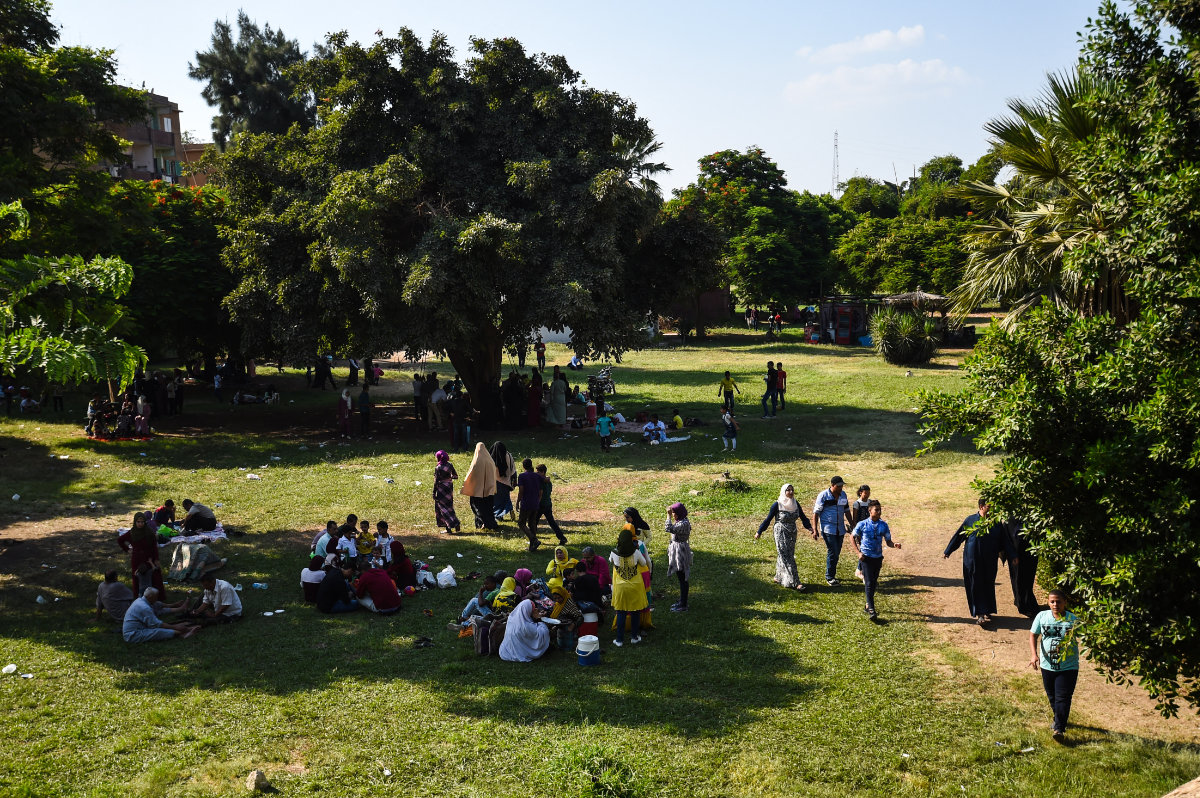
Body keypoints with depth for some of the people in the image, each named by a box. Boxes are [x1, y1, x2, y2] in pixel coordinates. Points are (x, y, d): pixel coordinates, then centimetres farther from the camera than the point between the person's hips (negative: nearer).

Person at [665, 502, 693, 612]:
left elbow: (669, 529, -33)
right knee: (681, 578, 19)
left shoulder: (684, 523, -23)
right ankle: (682, 601, 30)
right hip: (676, 550, 10)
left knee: (682, 579, -3)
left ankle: (683, 606, 3)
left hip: (680, 552, -10)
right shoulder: (680, 521, 9)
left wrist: (668, 515, -27)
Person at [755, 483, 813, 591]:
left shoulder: (796, 504, 4)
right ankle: (795, 582, -12)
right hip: (781, 533, -6)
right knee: (786, 558, -8)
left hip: (792, 534, 6)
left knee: (786, 556, 10)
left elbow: (803, 517, 7)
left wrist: (809, 527, -10)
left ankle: (779, 578, 23)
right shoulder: (777, 504, -10)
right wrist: (759, 532, -1)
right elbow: (768, 519, -4)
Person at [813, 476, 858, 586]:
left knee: (837, 552, 8)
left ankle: (831, 575, 21)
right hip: (828, 529, -6)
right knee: (832, 552, -10)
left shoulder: (843, 495, 8)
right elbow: (816, 512, -6)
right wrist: (815, 530, -10)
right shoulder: (823, 495, -9)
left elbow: (847, 511, 19)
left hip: (840, 529, 6)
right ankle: (829, 578, 1)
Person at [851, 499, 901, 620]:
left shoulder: (884, 525, 0)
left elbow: (888, 541, 5)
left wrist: (894, 545, -17)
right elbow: (853, 537, 4)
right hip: (866, 557, -4)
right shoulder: (862, 524, -8)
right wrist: (858, 552, -4)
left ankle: (868, 606, 28)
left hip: (878, 557, 4)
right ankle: (871, 610, -9)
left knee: (873, 583, 13)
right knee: (869, 583, -9)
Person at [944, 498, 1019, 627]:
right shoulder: (971, 520, -4)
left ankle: (986, 612, 23)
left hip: (989, 561, 2)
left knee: (988, 585, 10)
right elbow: (958, 536, 3)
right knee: (976, 586, -2)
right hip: (973, 560, -2)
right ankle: (980, 614, 0)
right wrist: (947, 551, 6)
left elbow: (1005, 540, 7)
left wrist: (1012, 556, 3)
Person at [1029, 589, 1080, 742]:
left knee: (1062, 698, -8)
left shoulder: (1073, 620, -9)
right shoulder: (1042, 616, -3)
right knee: (1052, 697, 20)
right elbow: (1033, 635, 3)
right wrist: (1034, 654, -11)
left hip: (1068, 667, -4)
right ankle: (1058, 719, 44)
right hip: (1047, 665, 4)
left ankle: (1059, 729, -4)